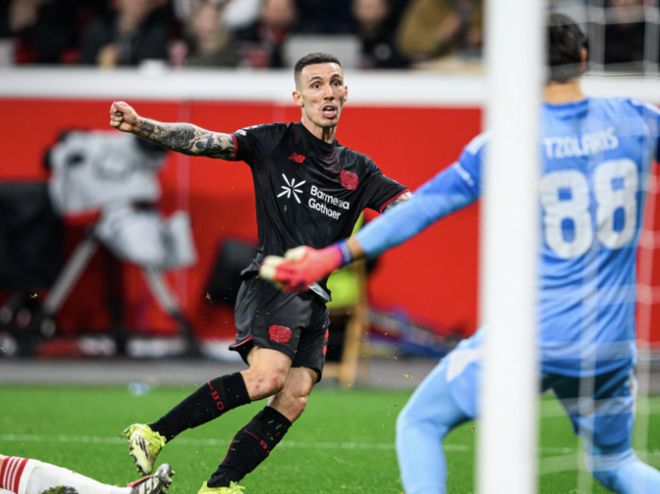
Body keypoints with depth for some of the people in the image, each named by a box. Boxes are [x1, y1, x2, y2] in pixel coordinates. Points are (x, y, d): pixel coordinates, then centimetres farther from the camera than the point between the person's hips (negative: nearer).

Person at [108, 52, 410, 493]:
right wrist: (141, 125, -22)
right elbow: (205, 141, -8)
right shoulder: (274, 142, 2)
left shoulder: (357, 169, 17)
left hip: (315, 299, 6)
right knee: (268, 375, -26)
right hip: (273, 280, -6)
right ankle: (155, 434, -20)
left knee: (294, 400, -7)